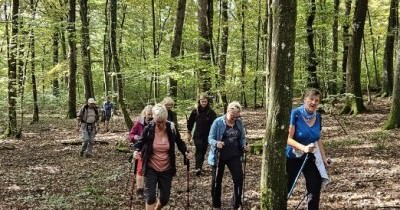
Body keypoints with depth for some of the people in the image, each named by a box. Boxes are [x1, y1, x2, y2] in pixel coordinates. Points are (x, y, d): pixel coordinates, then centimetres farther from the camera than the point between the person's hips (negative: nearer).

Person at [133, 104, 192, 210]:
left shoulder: (172, 128, -9)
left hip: (166, 169, 2)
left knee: (165, 198, 9)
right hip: (151, 168, -2)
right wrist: (136, 151, -17)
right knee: (150, 196, -9)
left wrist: (186, 152, -11)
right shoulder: (148, 129, -12)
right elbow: (141, 142, 3)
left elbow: (179, 142, 7)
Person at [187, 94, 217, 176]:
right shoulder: (195, 111, -2)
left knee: (203, 151, 7)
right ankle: (197, 167, -25)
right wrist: (189, 132, 13)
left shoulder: (211, 112, -5)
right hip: (197, 135, -1)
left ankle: (199, 168, 19)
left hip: (207, 135, 1)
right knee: (199, 149, -19)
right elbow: (190, 122, 9)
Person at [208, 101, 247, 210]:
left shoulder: (239, 123, -1)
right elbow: (210, 138, -11)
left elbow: (242, 138, 10)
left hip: (234, 155, 3)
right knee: (217, 181, 10)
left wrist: (244, 145, -11)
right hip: (219, 156, -2)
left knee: (239, 178, -5)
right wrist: (216, 143, -32)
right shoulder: (218, 122, -13)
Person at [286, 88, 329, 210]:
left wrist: (323, 157, 7)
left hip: (311, 158, 5)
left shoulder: (318, 117, 0)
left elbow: (318, 140, 11)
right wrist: (303, 147, -36)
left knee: (315, 188, 3)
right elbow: (288, 138, -23)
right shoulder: (295, 114, -19)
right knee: (286, 189, 5)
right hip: (293, 158, -5)